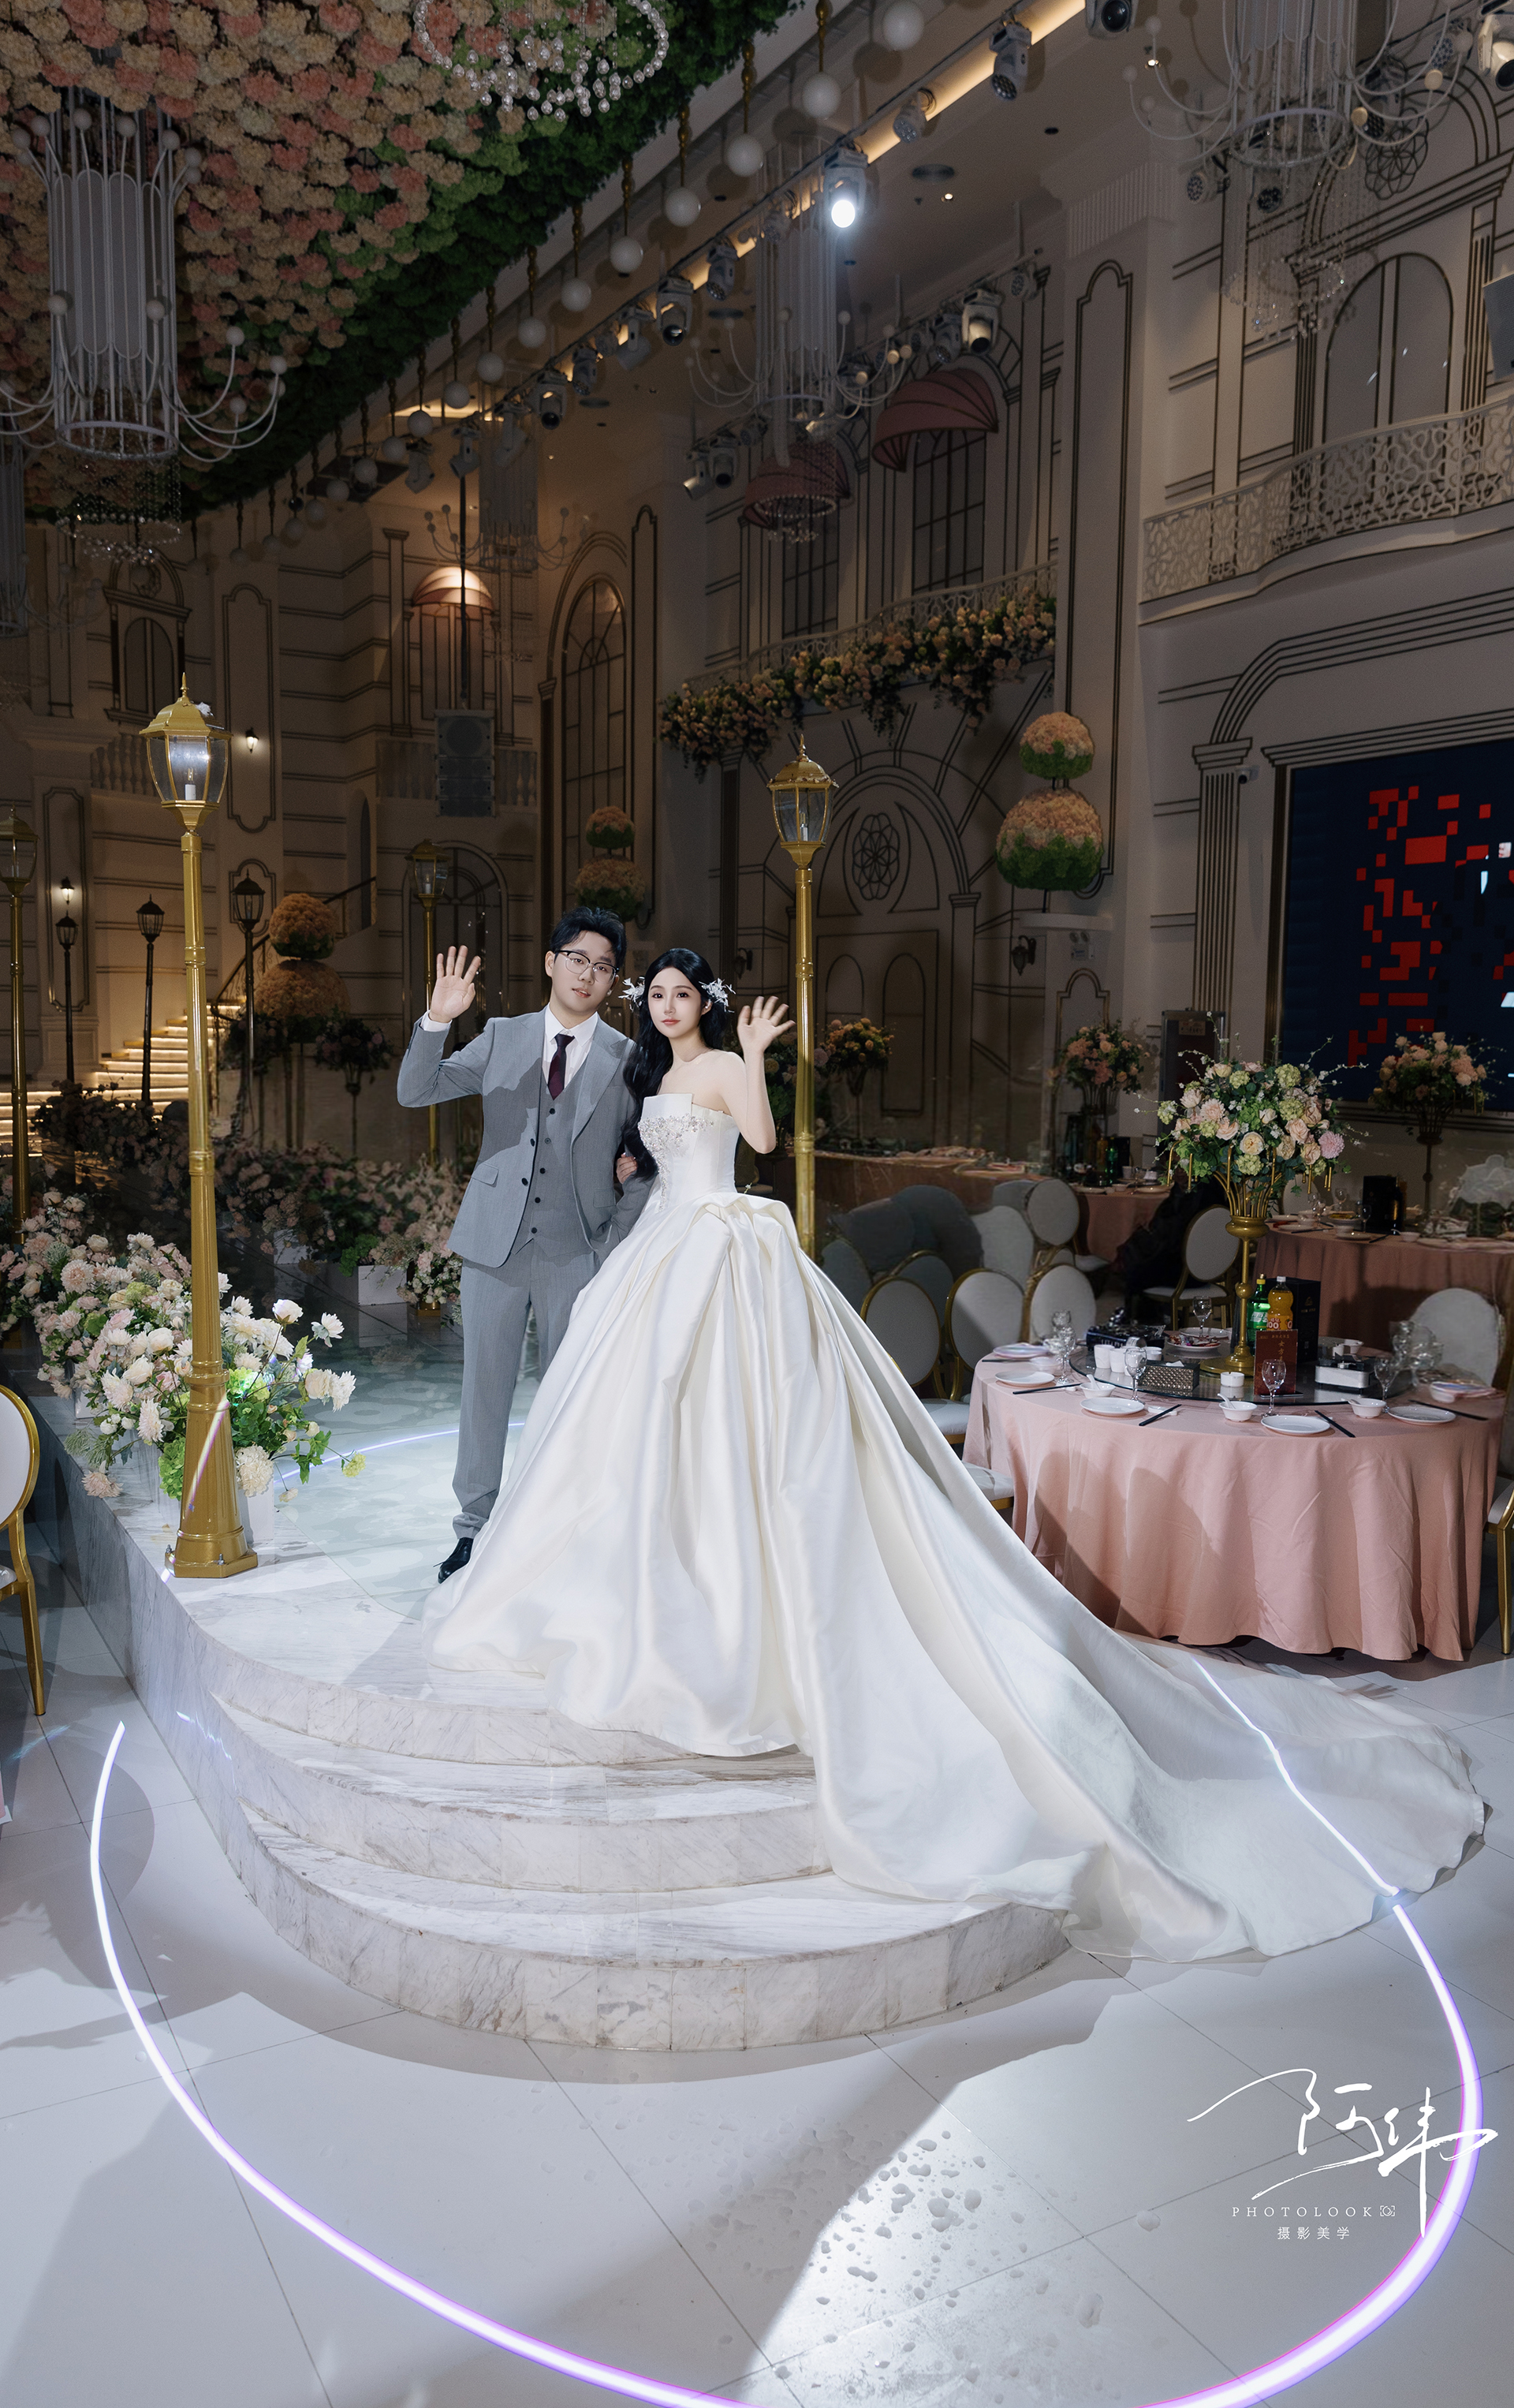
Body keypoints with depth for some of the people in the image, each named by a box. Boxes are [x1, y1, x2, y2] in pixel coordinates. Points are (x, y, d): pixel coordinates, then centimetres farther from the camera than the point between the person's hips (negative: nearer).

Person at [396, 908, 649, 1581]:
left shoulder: (628, 1060, 1)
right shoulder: (502, 1038, 6)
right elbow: (416, 1092, 0)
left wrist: (619, 1242, -4)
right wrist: (436, 1021, -15)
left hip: (577, 1253, -1)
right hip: (495, 1244, 1)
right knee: (484, 1386, 7)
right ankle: (474, 1529, 19)